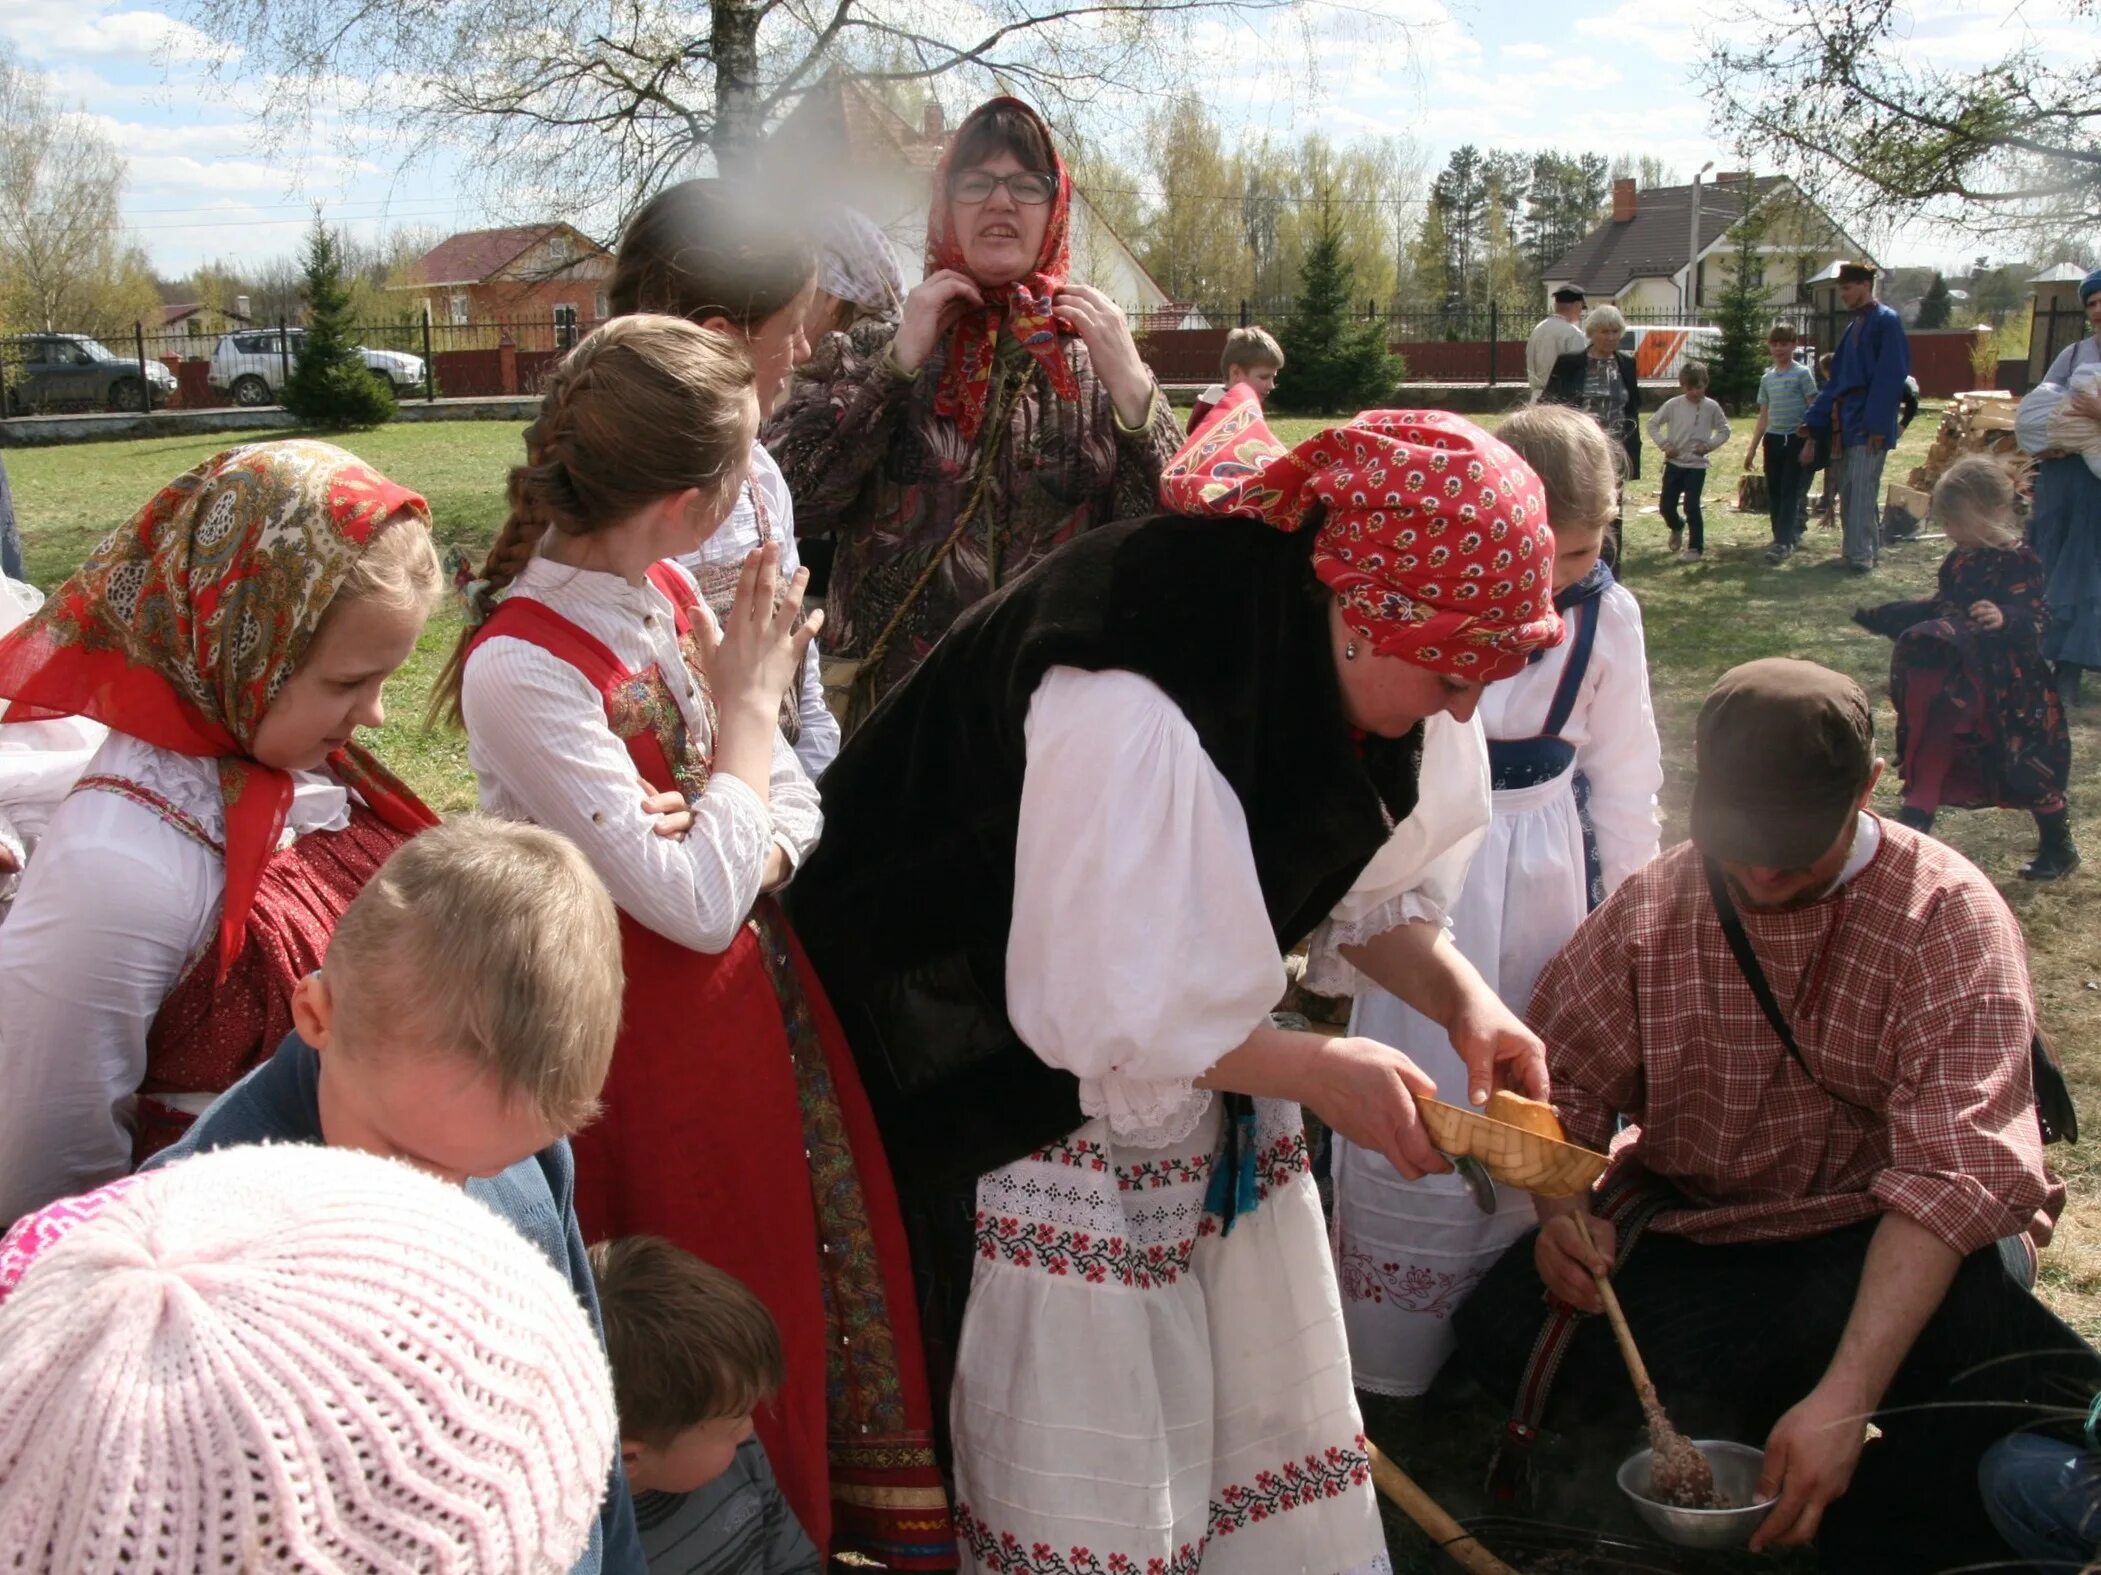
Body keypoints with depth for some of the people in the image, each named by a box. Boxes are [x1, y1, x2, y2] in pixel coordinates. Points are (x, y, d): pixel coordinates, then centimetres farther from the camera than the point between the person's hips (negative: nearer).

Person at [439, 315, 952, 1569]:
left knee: (846, 1261, 17)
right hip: (661, 1031, -7)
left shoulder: (673, 594, 0)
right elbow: (694, 904, -27)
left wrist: (751, 855, -19)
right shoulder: (520, 668, -25)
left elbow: (798, 803, 4)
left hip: (762, 986, 8)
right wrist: (750, 701, -17)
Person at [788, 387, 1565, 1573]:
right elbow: (1094, 1011, -26)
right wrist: (1320, 1072, -20)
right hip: (1040, 1086, -7)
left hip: (1212, 1058, 7)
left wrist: (1462, 997, -13)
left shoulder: (1369, 663, -12)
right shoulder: (1133, 708, -36)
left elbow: (1375, 885, 5)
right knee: (1096, 1469, 7)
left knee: (1269, 1393, 18)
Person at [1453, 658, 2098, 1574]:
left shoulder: (1950, 917, -11)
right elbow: (1559, 1079, 5)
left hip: (1877, 1249, -2)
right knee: (1506, 1330, -24)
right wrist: (1561, 1209, -19)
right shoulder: (1651, 906, 0)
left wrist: (1843, 1398, -32)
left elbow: (1953, 1171, -21)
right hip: (1684, 1232, 3)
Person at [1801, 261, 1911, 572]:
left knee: (1861, 491, -10)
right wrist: (1813, 424, 14)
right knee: (1849, 491, 9)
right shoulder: (1855, 326, 19)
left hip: (1867, 424, -8)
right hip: (1844, 424, 8)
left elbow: (1890, 376, -15)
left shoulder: (1887, 321, -7)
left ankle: (1860, 556, -9)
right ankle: (1861, 551, 16)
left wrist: (1877, 423, -20)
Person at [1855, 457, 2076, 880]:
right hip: (1954, 686, 8)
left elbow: (2033, 621, -29)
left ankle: (2059, 849, 23)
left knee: (2026, 770, 3)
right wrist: (1882, 618, 24)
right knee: (1931, 754, 7)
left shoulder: (2019, 562, -18)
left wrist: (2004, 619, -51)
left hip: (2007, 692, -8)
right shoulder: (1962, 559, 6)